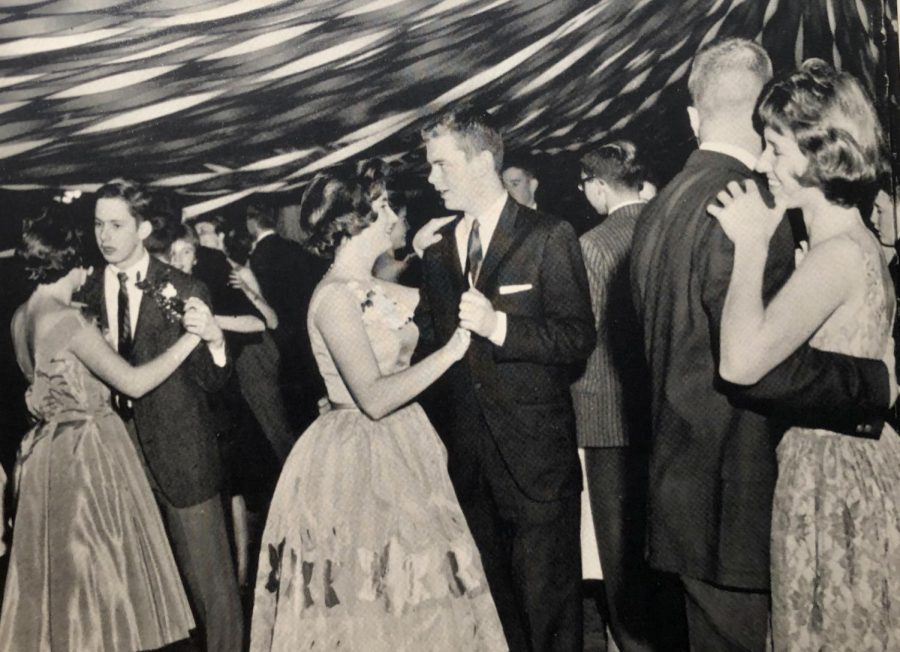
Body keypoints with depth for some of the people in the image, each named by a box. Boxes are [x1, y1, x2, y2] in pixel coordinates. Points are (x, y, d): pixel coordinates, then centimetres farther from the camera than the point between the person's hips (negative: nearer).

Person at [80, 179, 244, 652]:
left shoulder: (184, 291, -7)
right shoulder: (86, 294, 4)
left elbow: (210, 382, -5)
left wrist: (214, 343, -25)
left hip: (179, 451, -4)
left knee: (209, 579, 3)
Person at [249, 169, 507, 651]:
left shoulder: (372, 290, 8)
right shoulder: (335, 296, -19)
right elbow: (375, 398, -25)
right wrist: (450, 352, -21)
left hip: (395, 452, 9)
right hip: (361, 461, -9)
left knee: (405, 595, 17)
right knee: (369, 607, 3)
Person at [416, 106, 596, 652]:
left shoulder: (548, 237, -7)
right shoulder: (438, 248, 10)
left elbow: (580, 339, -14)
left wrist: (499, 325, -24)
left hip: (536, 454, -5)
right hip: (468, 453, 5)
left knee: (546, 598, 5)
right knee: (494, 593, 17)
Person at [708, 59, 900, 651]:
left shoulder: (841, 253, -21)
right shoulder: (852, 244, 10)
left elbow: (741, 363, -32)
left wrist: (752, 244, -22)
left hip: (835, 477, -9)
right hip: (838, 468, 9)